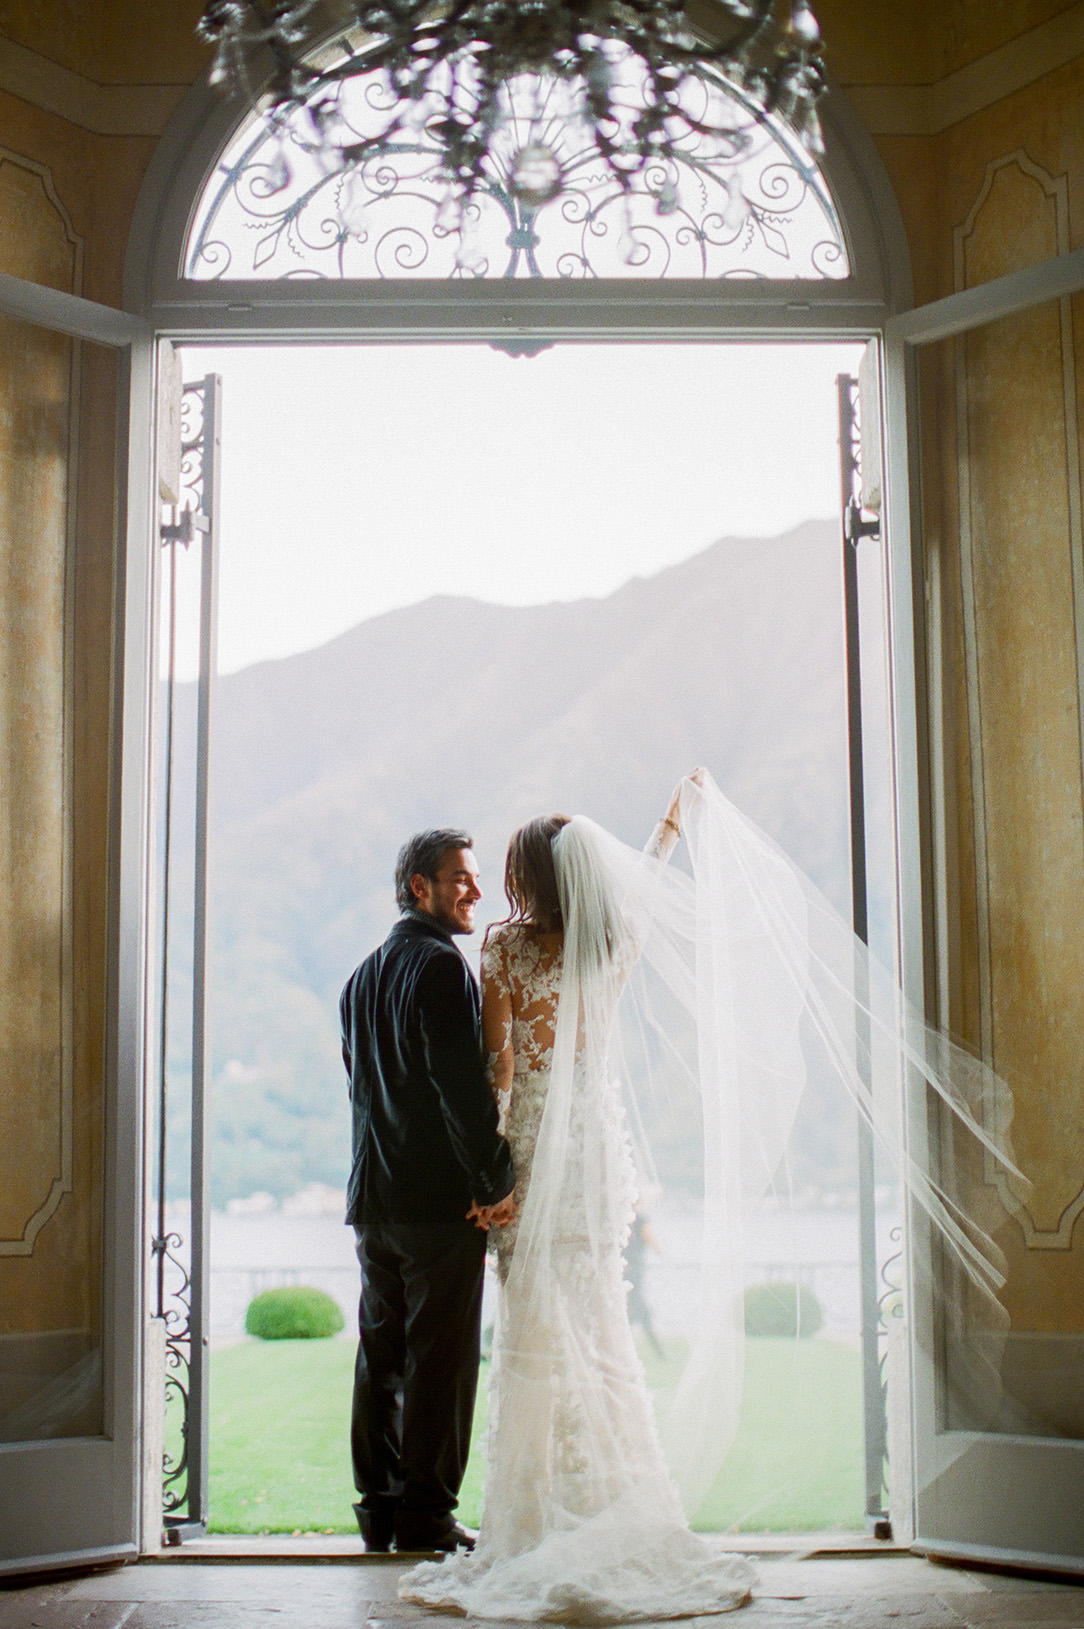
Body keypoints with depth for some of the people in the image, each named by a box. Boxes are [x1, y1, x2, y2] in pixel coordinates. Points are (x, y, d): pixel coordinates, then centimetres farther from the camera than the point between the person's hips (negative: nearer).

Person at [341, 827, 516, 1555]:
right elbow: (462, 1082, -19)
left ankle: (379, 1509, 17)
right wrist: (496, 1181, -14)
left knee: (381, 1354, 11)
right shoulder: (442, 966, -12)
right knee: (441, 1358, -2)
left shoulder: (363, 976, 16)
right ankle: (425, 1514, 1)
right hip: (441, 1198, -8)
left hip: (374, 1196, 8)